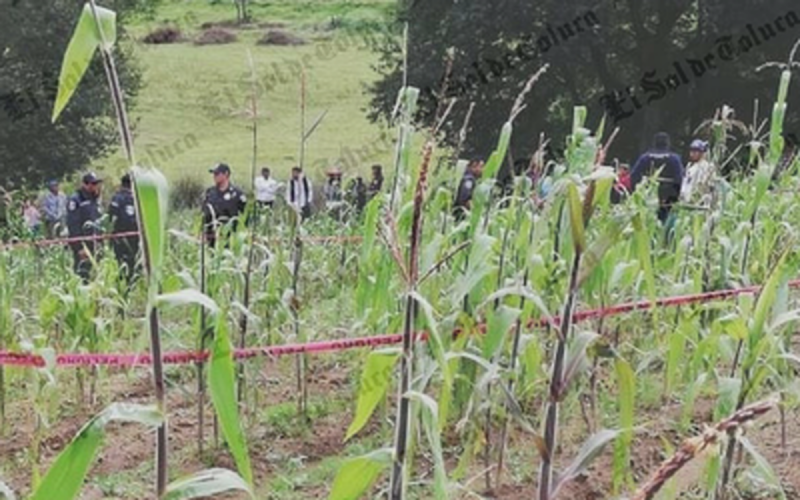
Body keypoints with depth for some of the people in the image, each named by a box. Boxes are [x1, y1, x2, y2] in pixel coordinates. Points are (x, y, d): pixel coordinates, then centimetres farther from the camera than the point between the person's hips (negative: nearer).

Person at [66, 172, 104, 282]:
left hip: (92, 241, 8)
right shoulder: (75, 200, -10)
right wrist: (79, 246, -19)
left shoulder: (95, 200, 15)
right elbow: (72, 225, -15)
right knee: (81, 272, -11)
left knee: (90, 271, 11)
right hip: (81, 243, -8)